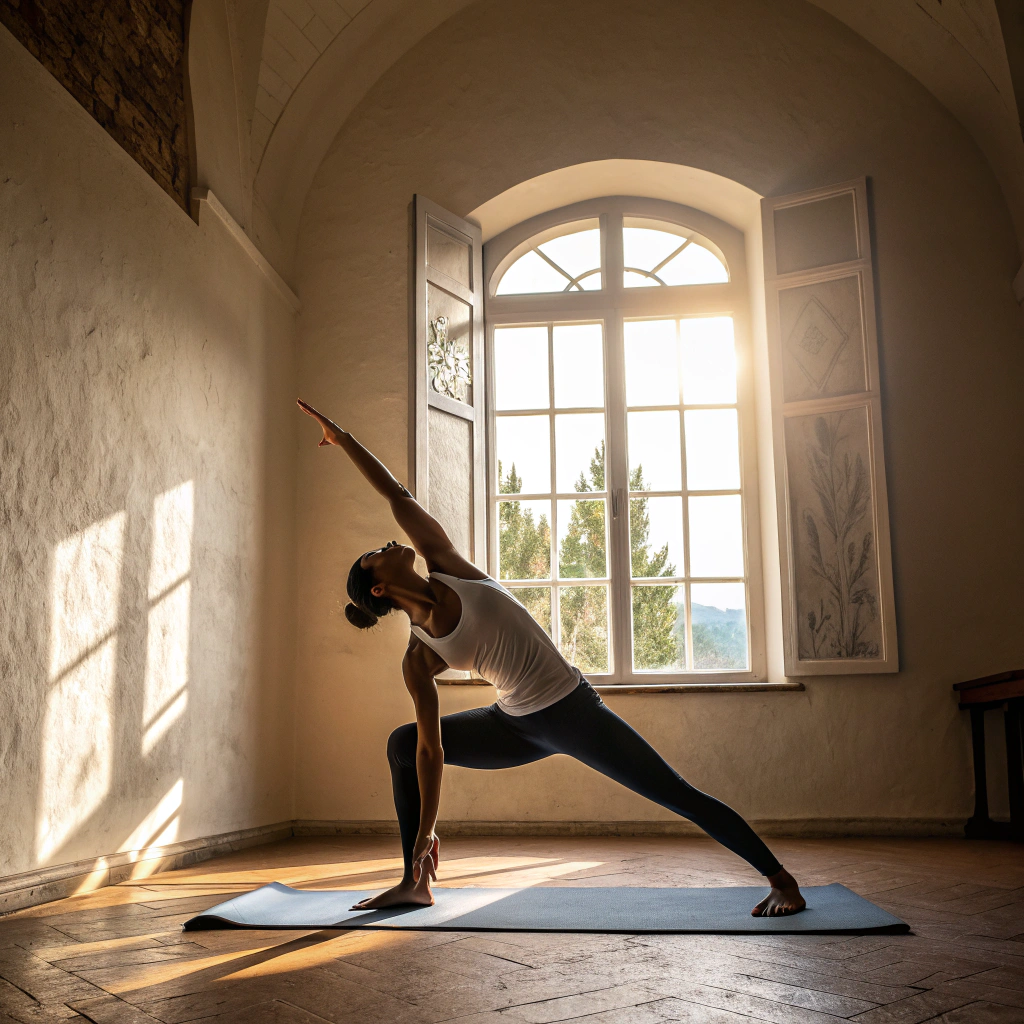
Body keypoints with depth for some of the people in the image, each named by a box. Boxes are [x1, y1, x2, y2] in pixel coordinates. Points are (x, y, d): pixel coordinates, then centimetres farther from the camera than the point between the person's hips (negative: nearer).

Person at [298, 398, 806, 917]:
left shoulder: (447, 570, -7)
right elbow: (432, 747, -4)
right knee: (403, 744, -1)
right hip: (520, 725, 2)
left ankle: (783, 883, 10)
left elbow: (398, 497, -4)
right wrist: (425, 831, -3)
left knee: (681, 796, -3)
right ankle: (415, 882, 9)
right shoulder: (418, 658, -6)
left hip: (573, 709, -2)